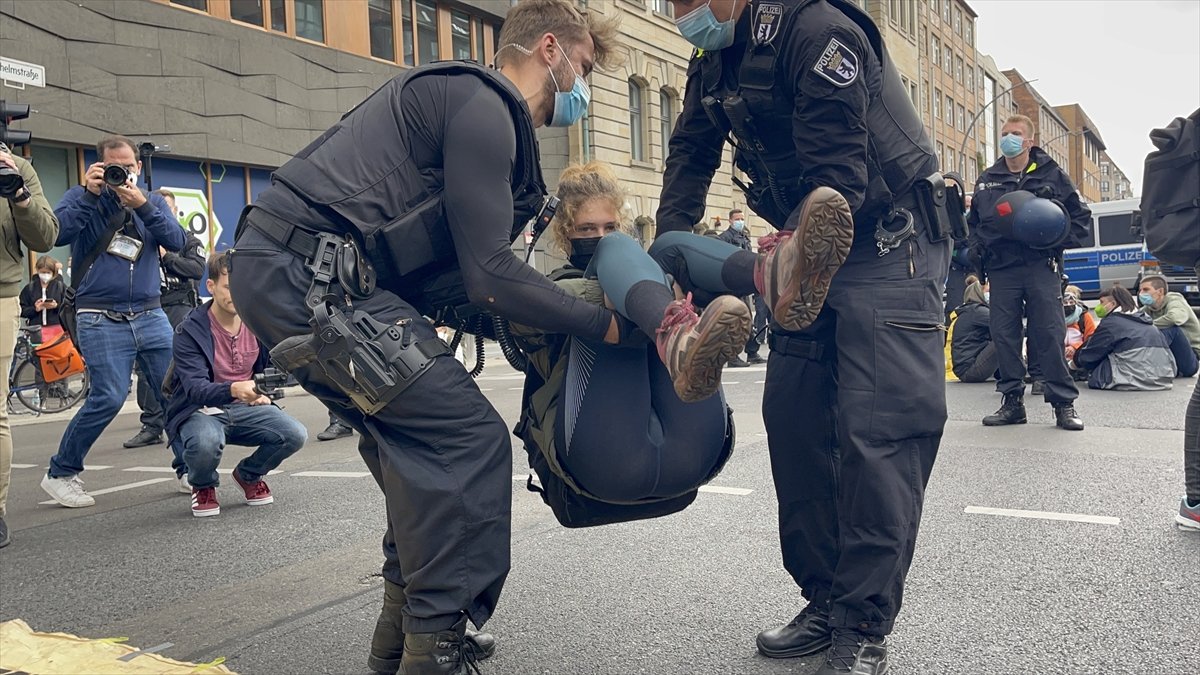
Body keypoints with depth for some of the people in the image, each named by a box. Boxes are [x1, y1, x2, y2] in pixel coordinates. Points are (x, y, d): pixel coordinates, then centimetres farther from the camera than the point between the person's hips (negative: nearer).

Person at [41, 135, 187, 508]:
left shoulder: (153, 202, 14)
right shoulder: (83, 197, 6)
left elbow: (177, 242, -3)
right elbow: (57, 233, -12)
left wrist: (143, 206, -14)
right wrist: (89, 193, -15)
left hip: (150, 316, 4)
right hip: (101, 320, -3)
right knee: (109, 397, -12)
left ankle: (188, 470, 12)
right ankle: (60, 474, 7)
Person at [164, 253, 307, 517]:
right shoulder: (190, 331, -16)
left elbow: (269, 365, 16)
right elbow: (195, 389, -28)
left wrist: (264, 391, -3)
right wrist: (234, 389, -47)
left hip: (246, 408, 4)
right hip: (201, 411, -4)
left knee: (295, 435, -23)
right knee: (205, 443, -39)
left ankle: (248, 474, 11)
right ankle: (203, 486, 1)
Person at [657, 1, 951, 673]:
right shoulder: (713, 62, 7)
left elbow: (838, 172, -26)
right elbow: (691, 155, 12)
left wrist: (789, 251, -38)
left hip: (887, 245, -8)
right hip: (808, 248, 8)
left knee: (876, 433, -15)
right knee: (794, 420, 4)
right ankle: (827, 602, 15)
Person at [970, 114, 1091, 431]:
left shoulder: (1053, 175, 7)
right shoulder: (987, 180, 15)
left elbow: (1081, 218, 9)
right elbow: (973, 222, 26)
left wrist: (1056, 240, -7)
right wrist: (977, 247, 8)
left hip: (1041, 266, -3)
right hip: (1001, 269, 3)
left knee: (1050, 335, -5)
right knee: (1004, 336, 2)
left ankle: (1064, 404, 2)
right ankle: (1012, 401, 11)